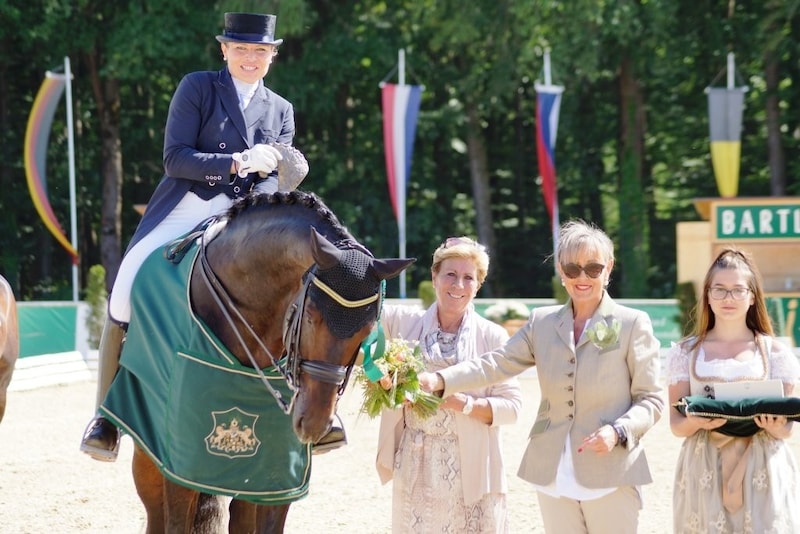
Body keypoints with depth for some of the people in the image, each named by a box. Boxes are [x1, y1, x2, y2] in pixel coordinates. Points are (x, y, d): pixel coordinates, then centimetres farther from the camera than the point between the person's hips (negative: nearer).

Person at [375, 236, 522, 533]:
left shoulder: (492, 336, 0)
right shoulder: (403, 322, 4)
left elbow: (511, 406, -4)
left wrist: (464, 404, -18)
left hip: (472, 471, -1)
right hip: (414, 467, 1)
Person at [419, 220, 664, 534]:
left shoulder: (632, 324, -1)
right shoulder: (542, 322, 9)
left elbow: (651, 399, 0)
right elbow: (496, 364, 0)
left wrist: (617, 432, -18)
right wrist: (440, 380, -15)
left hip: (611, 476, -3)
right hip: (553, 476, 3)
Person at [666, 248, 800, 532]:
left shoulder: (775, 352, 6)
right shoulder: (686, 352, 8)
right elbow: (676, 424, 3)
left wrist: (776, 427, -18)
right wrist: (696, 421, -19)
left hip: (762, 472, 0)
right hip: (704, 471, 0)